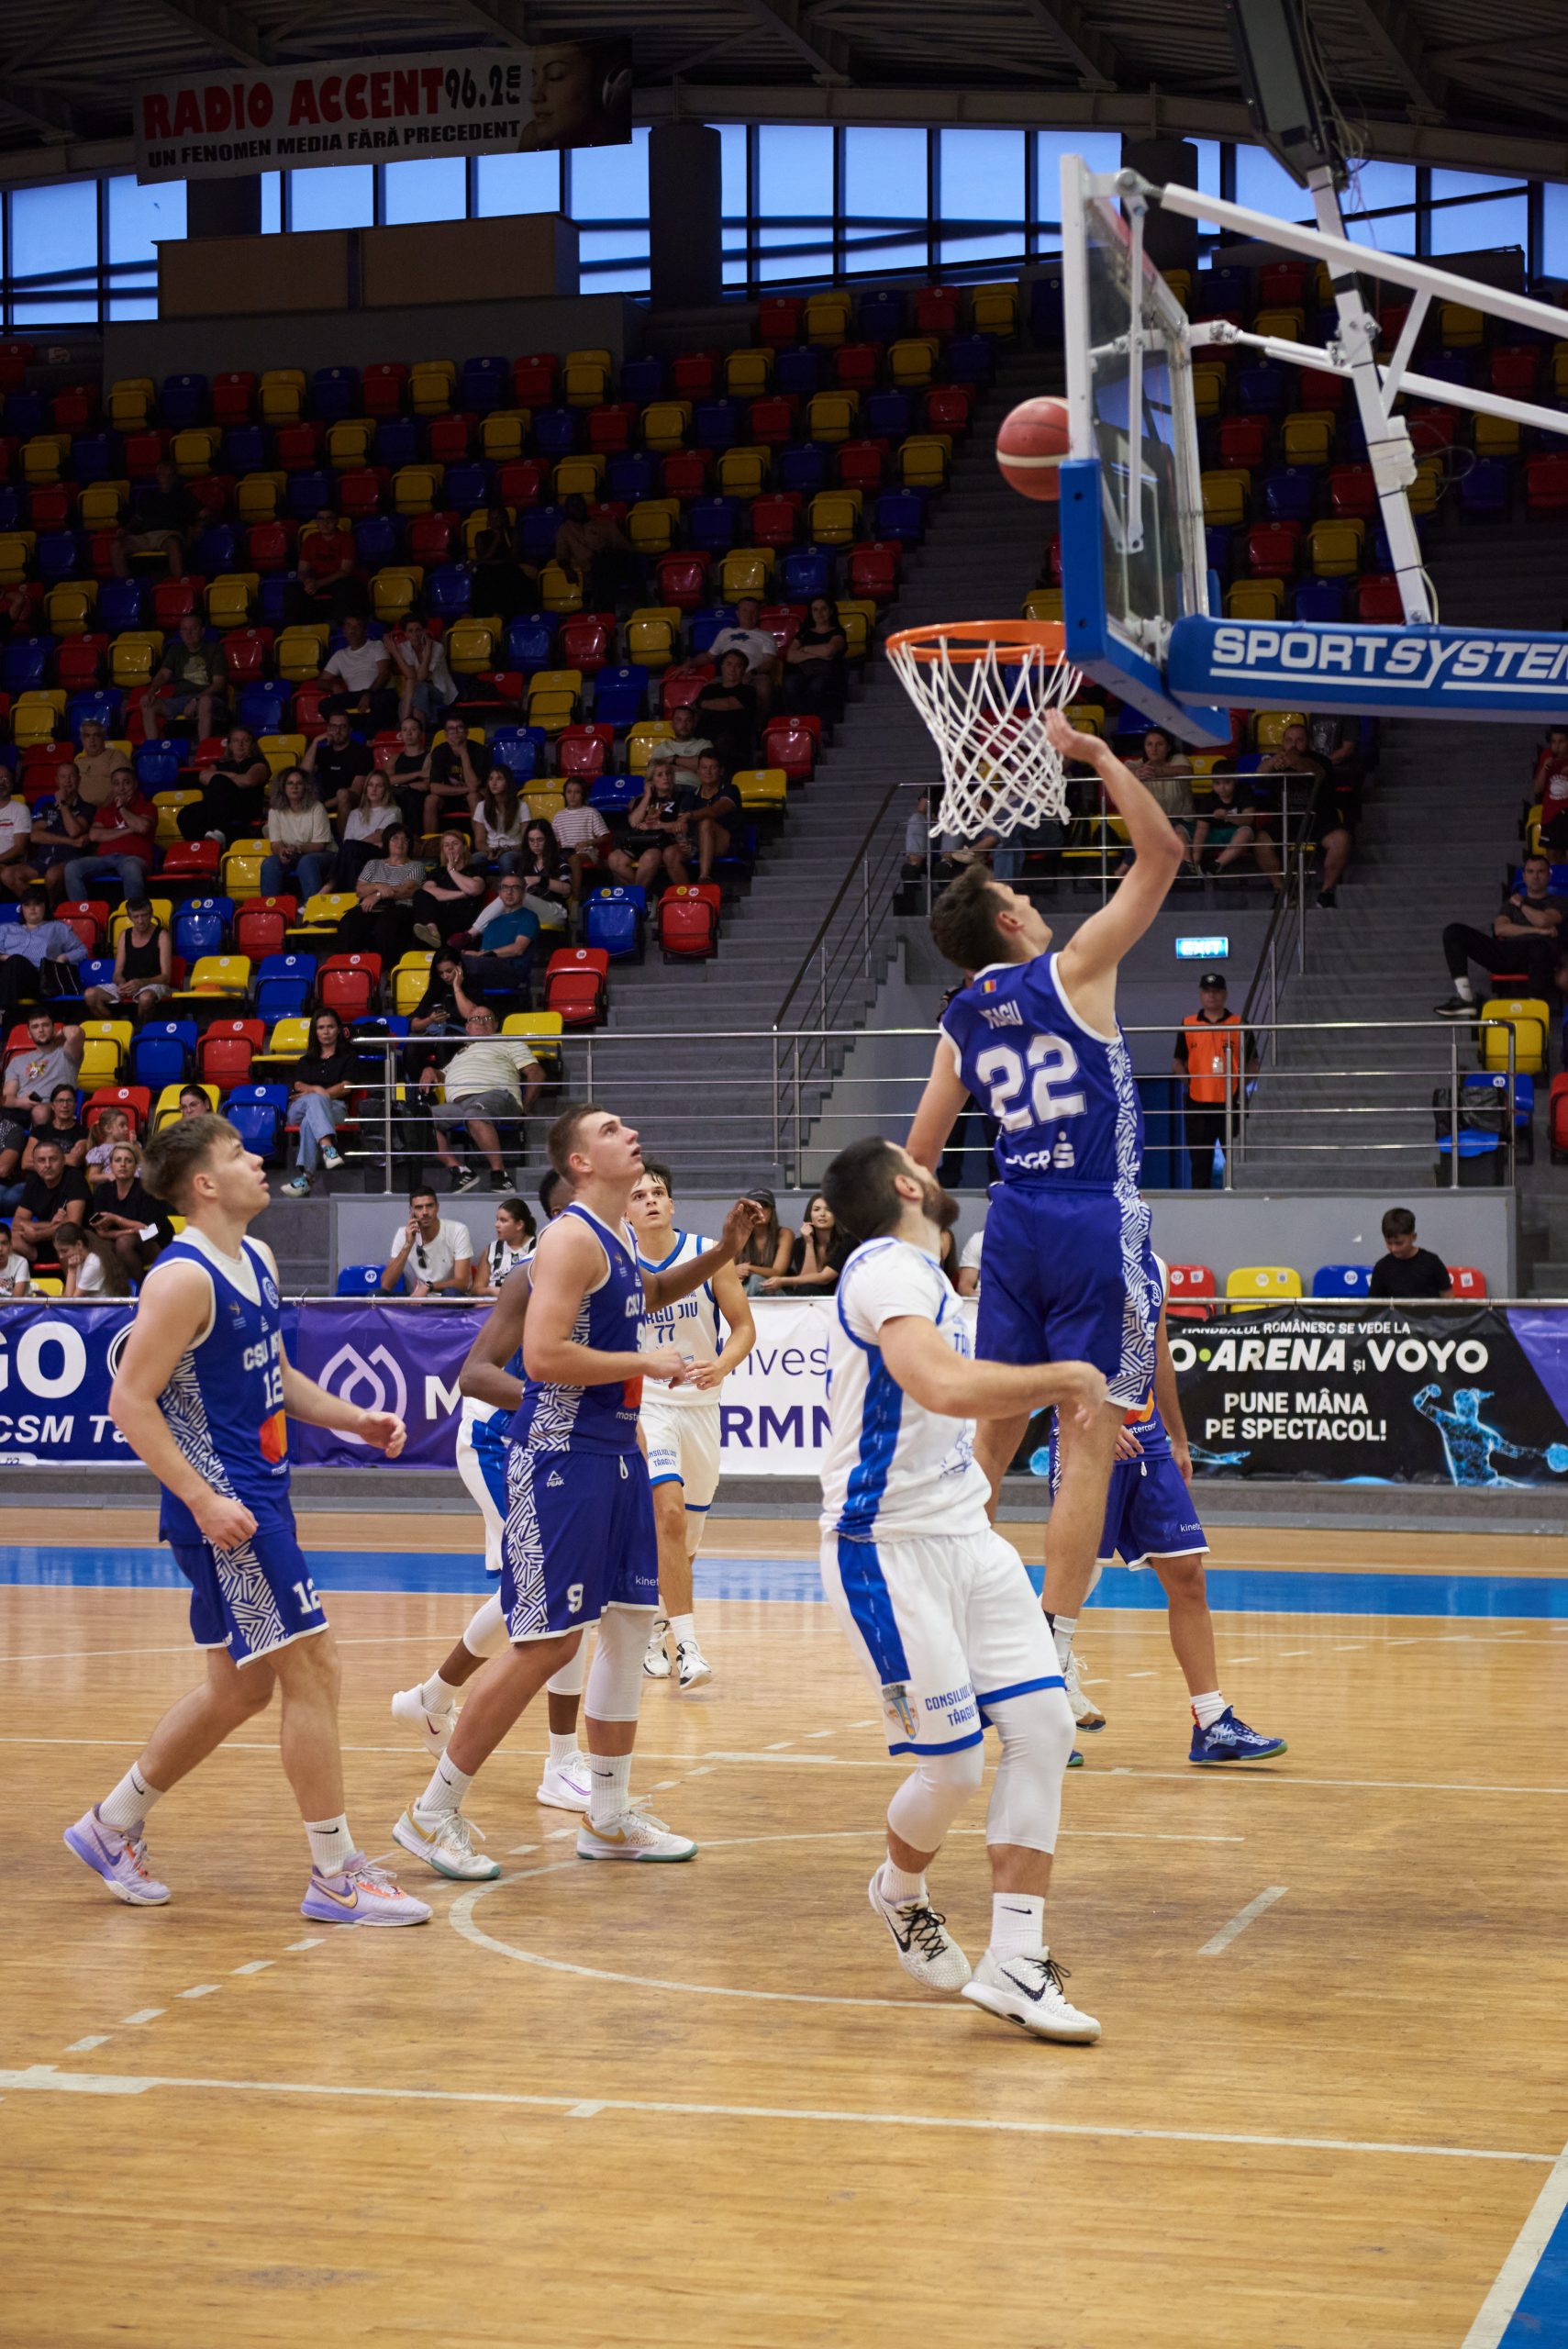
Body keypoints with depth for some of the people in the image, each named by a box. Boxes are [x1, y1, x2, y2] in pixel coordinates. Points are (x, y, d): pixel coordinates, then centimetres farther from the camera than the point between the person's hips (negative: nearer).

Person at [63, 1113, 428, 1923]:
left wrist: (355, 1420, 10)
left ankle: (112, 1825, 29)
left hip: (259, 1493, 10)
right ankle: (335, 1877, -1)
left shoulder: (256, 1262, 12)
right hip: (222, 1504, -10)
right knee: (312, 1668, -8)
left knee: (241, 1686, 16)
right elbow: (130, 1401, -19)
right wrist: (203, 1499, -25)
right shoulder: (183, 1278, -17)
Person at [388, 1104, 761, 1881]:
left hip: (615, 1453, 10)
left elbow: (642, 1295, 38)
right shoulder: (570, 1239, -15)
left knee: (631, 1618, 11)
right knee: (547, 1640, -8)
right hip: (560, 1458, -10)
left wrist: (721, 1254, 24)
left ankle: (609, 1818, 22)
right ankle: (433, 1812, 1)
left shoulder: (617, 1237, 14)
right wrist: (645, 1362, -17)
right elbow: (541, 1357, -25)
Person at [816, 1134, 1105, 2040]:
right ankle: (902, 1891, 28)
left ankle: (1015, 1963, 1)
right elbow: (946, 1386, -34)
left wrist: (1057, 1396, 30)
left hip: (965, 1540, 9)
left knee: (1044, 1725, -3)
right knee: (955, 1767, -5)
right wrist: (1068, 1375, -22)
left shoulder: (923, 1278, 15)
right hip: (889, 1552, -9)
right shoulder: (886, 1271, -16)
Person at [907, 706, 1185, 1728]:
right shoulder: (1071, 974, -6)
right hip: (1096, 1227, -6)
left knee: (994, 1433, 15)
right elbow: (1162, 852, -4)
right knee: (1089, 1442, -4)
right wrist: (1095, 753, 0)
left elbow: (916, 1161, 12)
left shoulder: (962, 1023, 8)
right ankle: (1048, 1659, -8)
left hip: (1015, 1224, 6)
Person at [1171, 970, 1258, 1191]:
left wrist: (1241, 1079, -9)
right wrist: (1185, 1076, -3)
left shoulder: (1240, 1025, 5)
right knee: (1199, 1162, 5)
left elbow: (1253, 1064, 8)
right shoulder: (1188, 1025, 9)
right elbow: (1177, 1061, 15)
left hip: (1231, 1105, -1)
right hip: (1198, 1104, 1)